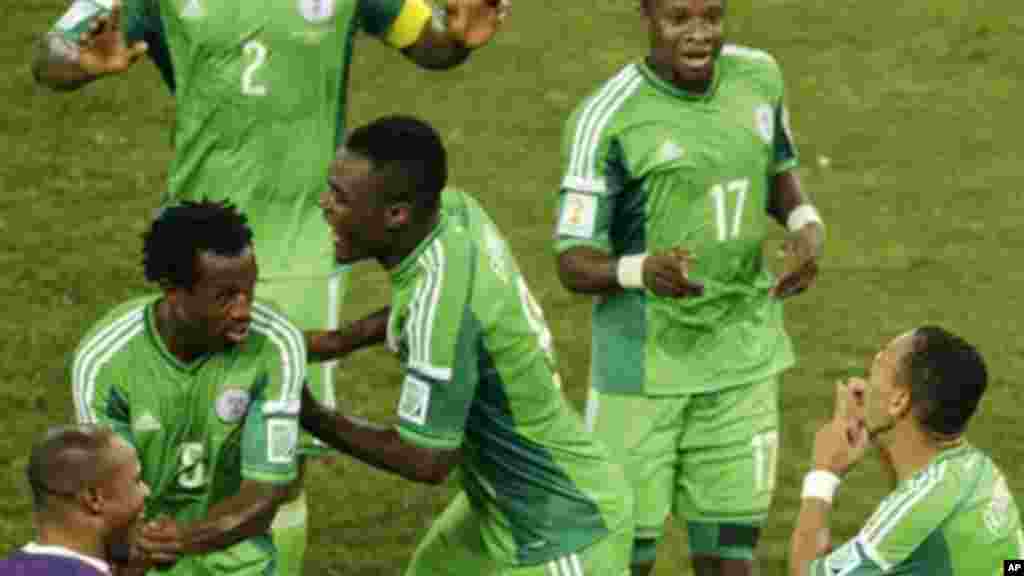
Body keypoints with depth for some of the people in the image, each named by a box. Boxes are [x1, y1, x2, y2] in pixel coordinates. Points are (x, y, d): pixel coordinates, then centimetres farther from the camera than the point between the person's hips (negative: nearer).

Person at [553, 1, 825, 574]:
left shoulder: (757, 78, 0)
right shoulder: (609, 119, -16)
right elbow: (575, 266, -13)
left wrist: (808, 226, -4)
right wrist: (642, 270, -35)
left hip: (740, 357, 4)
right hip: (644, 359, -4)